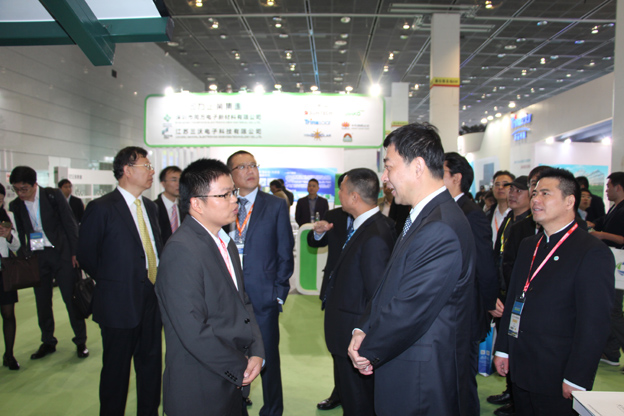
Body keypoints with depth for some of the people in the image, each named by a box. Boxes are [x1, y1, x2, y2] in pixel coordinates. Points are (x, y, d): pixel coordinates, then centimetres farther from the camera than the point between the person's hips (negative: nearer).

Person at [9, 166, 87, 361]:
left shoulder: (53, 195, -6)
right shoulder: (15, 205, 4)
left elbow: (70, 223, -4)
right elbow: (20, 235, 11)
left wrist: (75, 252, -7)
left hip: (61, 253, -4)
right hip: (36, 257, 4)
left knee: (71, 298, 1)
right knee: (42, 302, 11)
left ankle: (80, 341, 13)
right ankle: (48, 342, 27)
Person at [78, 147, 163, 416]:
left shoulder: (150, 207, 11)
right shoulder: (101, 208, -10)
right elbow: (85, 255, -5)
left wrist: (158, 281, 6)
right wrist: (112, 282, 1)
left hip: (151, 300, 6)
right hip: (119, 303, -6)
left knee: (151, 363, 16)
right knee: (116, 368, 9)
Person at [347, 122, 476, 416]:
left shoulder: (441, 230, -27)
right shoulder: (422, 217, 7)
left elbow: (409, 311, -25)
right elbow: (389, 285, 8)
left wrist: (368, 352, -10)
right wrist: (363, 330, -2)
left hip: (421, 381, -9)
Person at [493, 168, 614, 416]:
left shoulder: (593, 253, -12)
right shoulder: (528, 246, 11)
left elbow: (594, 324, -15)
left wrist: (577, 379, -15)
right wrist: (503, 349, 12)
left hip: (557, 378, -6)